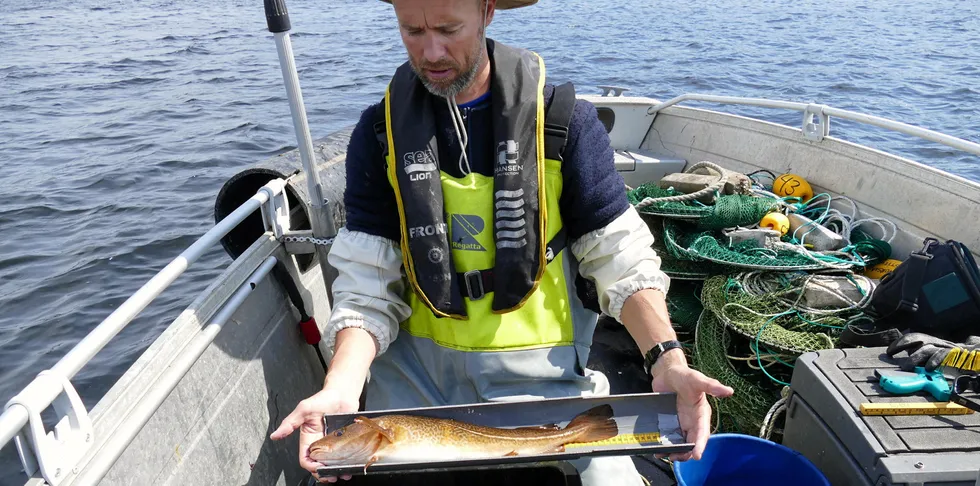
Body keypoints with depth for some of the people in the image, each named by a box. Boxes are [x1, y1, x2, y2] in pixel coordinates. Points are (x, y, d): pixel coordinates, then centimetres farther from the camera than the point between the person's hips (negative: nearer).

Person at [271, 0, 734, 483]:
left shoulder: (564, 121, -8)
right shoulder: (380, 132, -2)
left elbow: (621, 260, -6)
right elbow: (367, 284, -6)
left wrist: (667, 360, -21)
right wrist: (341, 388, -21)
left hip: (540, 371, -1)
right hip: (416, 366, 2)